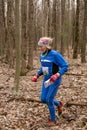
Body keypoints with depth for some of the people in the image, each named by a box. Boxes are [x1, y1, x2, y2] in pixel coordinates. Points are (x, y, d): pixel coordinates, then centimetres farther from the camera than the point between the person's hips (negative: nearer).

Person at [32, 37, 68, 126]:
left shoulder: (55, 54, -21)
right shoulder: (42, 56, 2)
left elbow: (65, 67, -20)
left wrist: (56, 75, -33)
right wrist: (37, 75, 4)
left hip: (55, 80, -7)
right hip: (46, 79, 8)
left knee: (49, 100, -8)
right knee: (43, 99, 6)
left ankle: (53, 120, 13)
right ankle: (58, 104, 35)